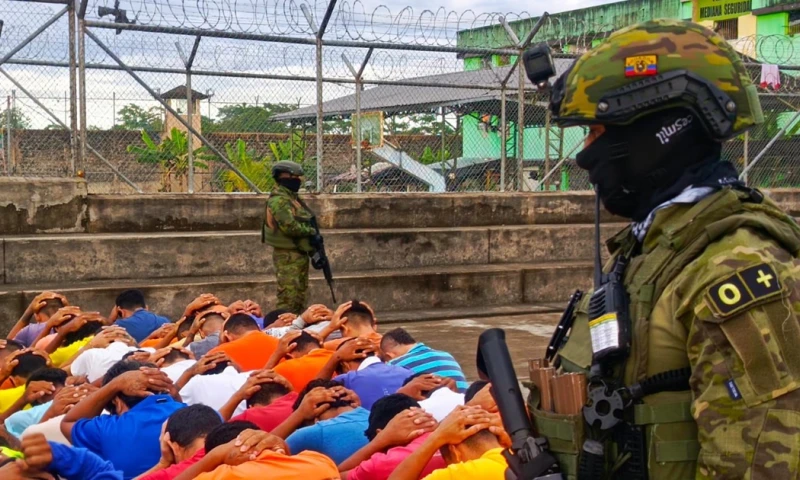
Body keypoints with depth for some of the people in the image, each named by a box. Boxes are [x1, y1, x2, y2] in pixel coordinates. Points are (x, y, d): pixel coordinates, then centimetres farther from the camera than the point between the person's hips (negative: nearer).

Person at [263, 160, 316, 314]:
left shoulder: (292, 198, 16)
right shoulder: (279, 200, -16)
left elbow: (303, 224, 20)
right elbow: (290, 227, -26)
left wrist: (314, 250, 12)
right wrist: (311, 231, -10)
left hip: (300, 254, 10)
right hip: (287, 256, -10)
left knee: (301, 295, 15)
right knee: (288, 297, -9)